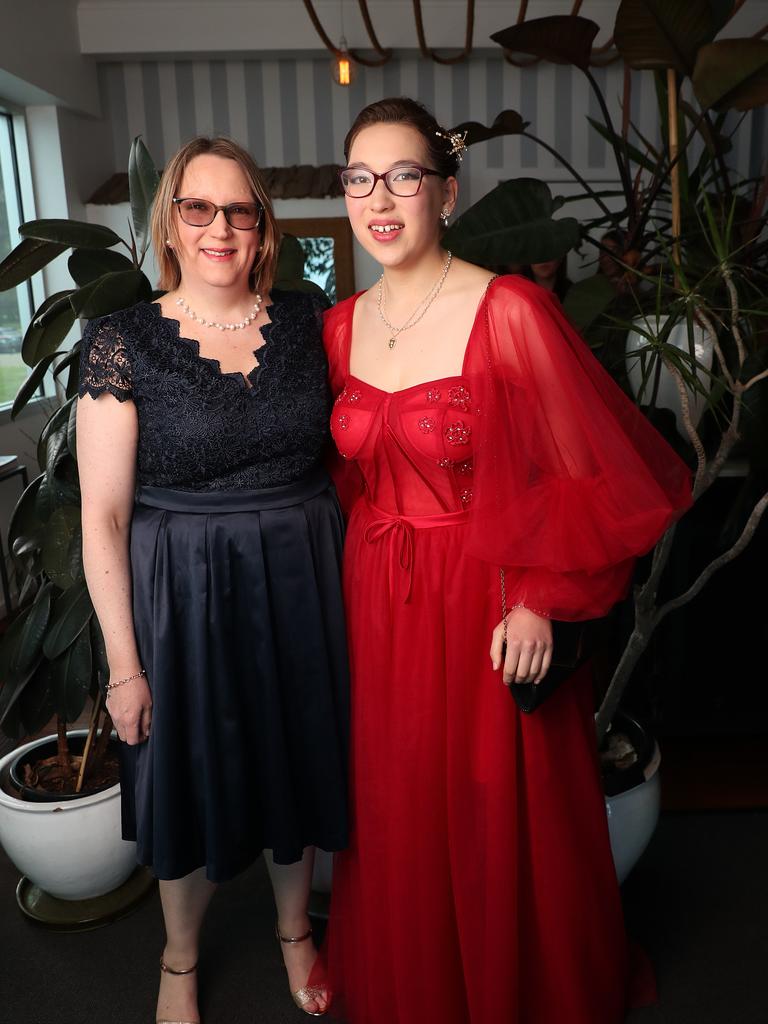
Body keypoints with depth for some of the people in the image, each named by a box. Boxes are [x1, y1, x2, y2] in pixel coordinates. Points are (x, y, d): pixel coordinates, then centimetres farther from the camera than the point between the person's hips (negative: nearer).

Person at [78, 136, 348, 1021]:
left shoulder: (305, 321, 0)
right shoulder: (122, 342, -9)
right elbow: (103, 516, -9)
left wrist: (351, 575, 4)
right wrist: (124, 664, -9)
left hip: (301, 583, 3)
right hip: (182, 593, -2)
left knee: (295, 765, 18)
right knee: (192, 778, 15)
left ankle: (294, 929, 47)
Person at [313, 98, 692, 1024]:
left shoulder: (509, 311, -14)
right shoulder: (342, 325, 5)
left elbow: (590, 471, -12)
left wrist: (538, 601, -18)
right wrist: (365, 564, 9)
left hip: (487, 603, -5)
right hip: (376, 603, 5)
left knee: (497, 820, 12)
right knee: (395, 814, 20)